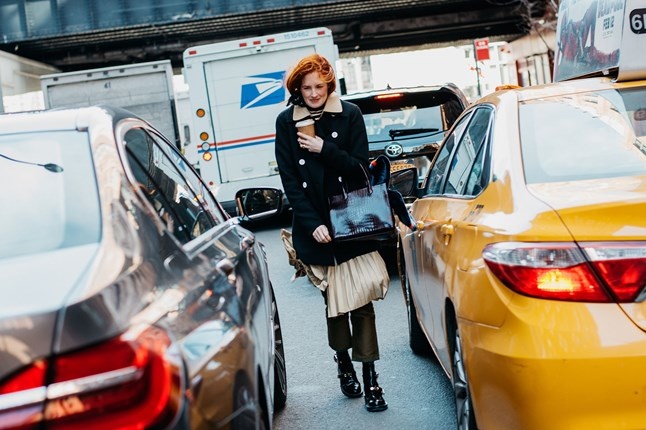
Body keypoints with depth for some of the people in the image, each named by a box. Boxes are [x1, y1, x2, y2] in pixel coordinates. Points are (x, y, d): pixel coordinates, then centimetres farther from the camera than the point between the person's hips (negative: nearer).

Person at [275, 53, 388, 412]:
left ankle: (370, 378, 2)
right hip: (314, 224, 1)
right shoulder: (286, 122, 2)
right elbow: (290, 181, -1)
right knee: (333, 299, 6)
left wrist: (324, 149, -15)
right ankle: (343, 362, 27)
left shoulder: (349, 114, 2)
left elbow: (360, 167, -2)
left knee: (362, 298, -4)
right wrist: (313, 224, -10)